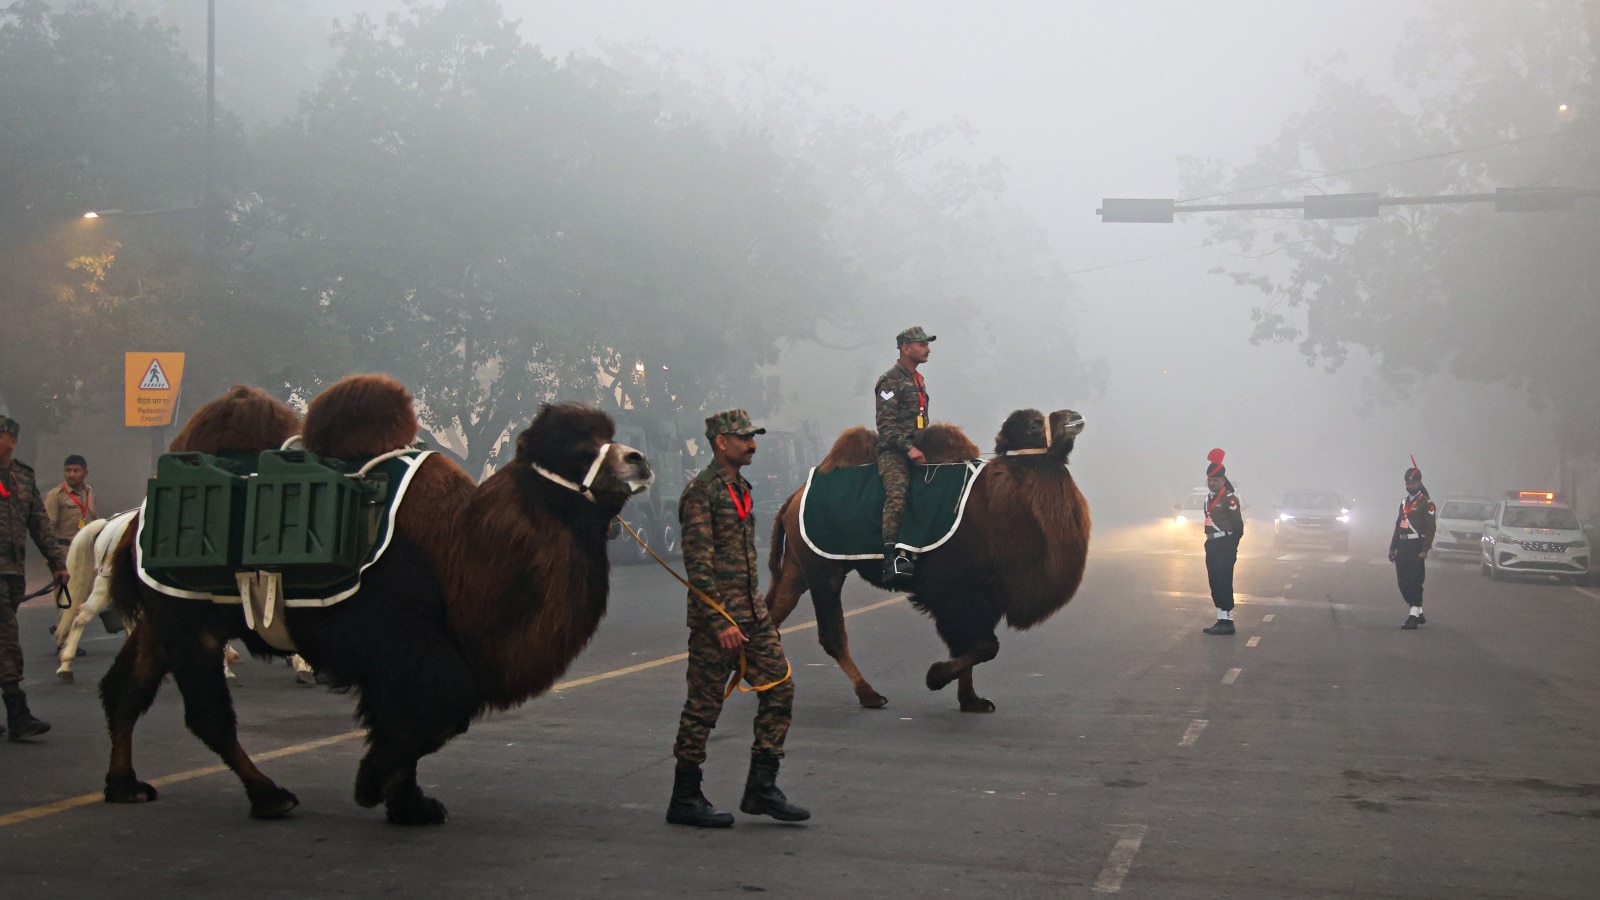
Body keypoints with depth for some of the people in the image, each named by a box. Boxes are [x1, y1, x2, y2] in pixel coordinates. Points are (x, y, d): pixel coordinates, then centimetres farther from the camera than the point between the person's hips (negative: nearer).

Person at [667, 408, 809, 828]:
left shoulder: (740, 488, 15)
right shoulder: (701, 492, -13)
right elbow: (698, 564, -19)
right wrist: (721, 623, -22)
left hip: (752, 614, 9)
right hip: (716, 618, -9)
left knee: (780, 687, 4)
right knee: (704, 705, -1)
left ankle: (762, 788, 11)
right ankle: (685, 799, 9)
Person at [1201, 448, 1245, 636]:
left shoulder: (1229, 499, -13)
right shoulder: (1210, 498, 14)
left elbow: (1238, 527, -14)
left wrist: (1230, 548, -12)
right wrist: (1210, 543, 16)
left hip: (1224, 549, -9)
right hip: (1212, 547, 9)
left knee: (1223, 584, -10)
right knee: (1215, 585, 11)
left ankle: (1227, 622, -9)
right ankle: (1222, 620, 16)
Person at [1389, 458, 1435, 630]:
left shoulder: (1426, 503, -6)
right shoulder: (1404, 503, 18)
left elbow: (1430, 529, -11)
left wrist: (1424, 550, -18)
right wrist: (1392, 548, 17)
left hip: (1416, 548, -8)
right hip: (1403, 548, 8)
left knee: (1415, 582, -9)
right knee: (1403, 582, 8)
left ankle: (1413, 617, -9)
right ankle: (1419, 613, 21)